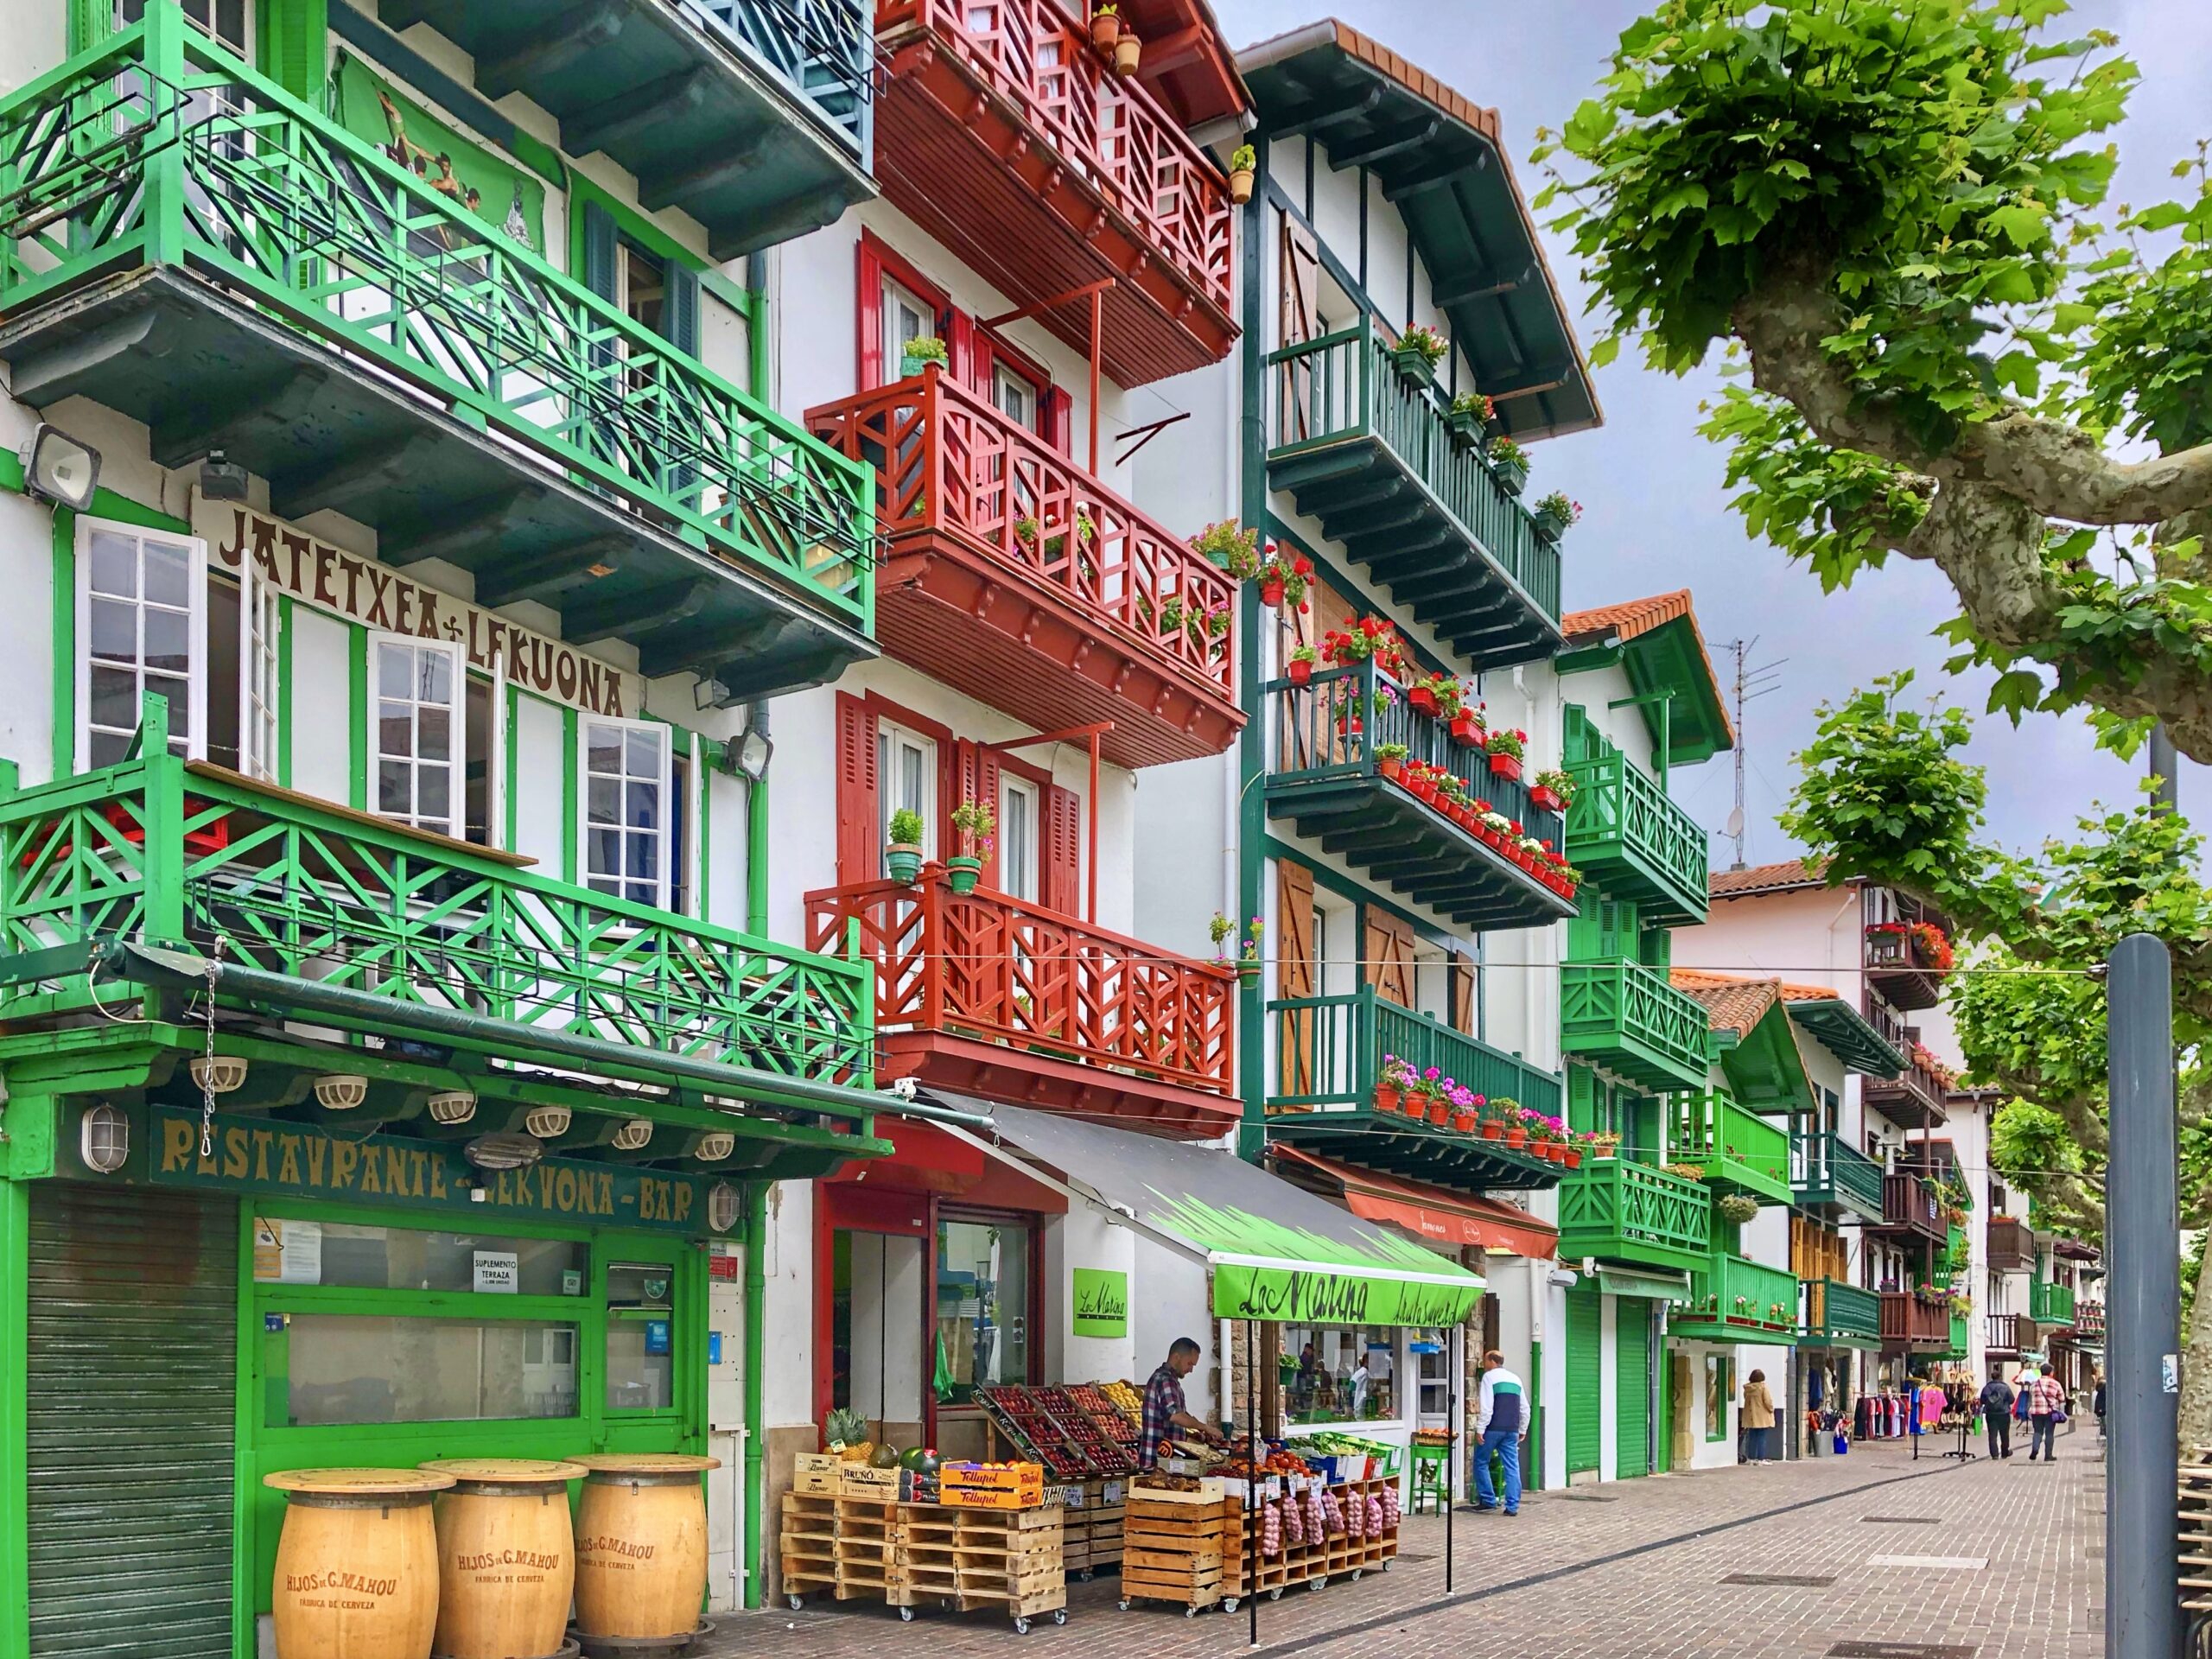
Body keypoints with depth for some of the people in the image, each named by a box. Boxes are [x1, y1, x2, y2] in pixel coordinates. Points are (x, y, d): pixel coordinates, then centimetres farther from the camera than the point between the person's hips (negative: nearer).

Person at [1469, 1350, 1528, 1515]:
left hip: (1493, 1428, -5)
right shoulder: (1516, 1379, 16)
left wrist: (1480, 1429, -12)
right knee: (1512, 1467, 4)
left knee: (1481, 1463, 8)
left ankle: (1488, 1500, 7)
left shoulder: (1489, 1376, -3)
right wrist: (1523, 1430, 22)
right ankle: (1513, 1506, 0)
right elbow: (1525, 1408, 17)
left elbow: (1486, 1406, -12)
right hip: (1512, 1430, 5)